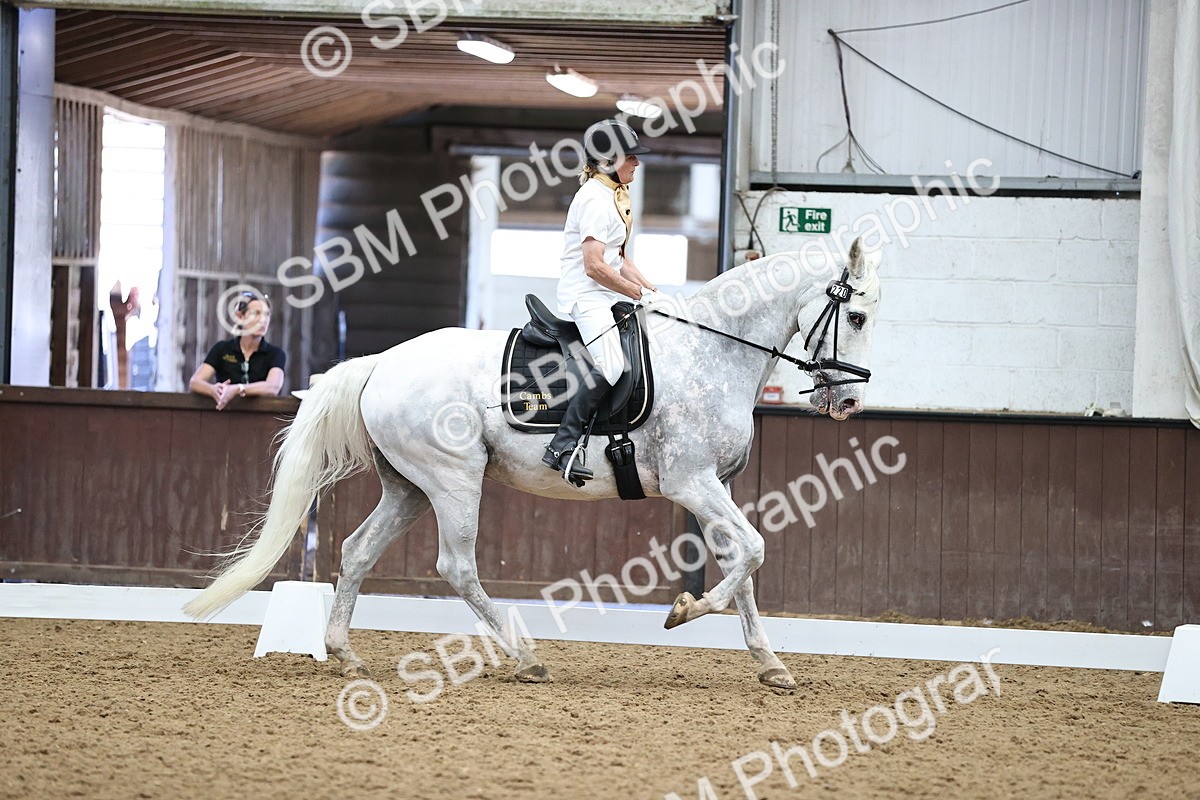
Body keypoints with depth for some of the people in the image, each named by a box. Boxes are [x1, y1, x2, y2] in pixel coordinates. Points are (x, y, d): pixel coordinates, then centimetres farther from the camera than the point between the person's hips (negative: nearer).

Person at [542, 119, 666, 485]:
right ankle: (562, 446, -29)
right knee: (612, 366, -30)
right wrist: (639, 293, -14)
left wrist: (652, 289, 11)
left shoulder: (615, 195, 18)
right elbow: (594, 266, -21)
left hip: (607, 299, 11)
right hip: (585, 297, -11)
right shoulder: (595, 199, -14)